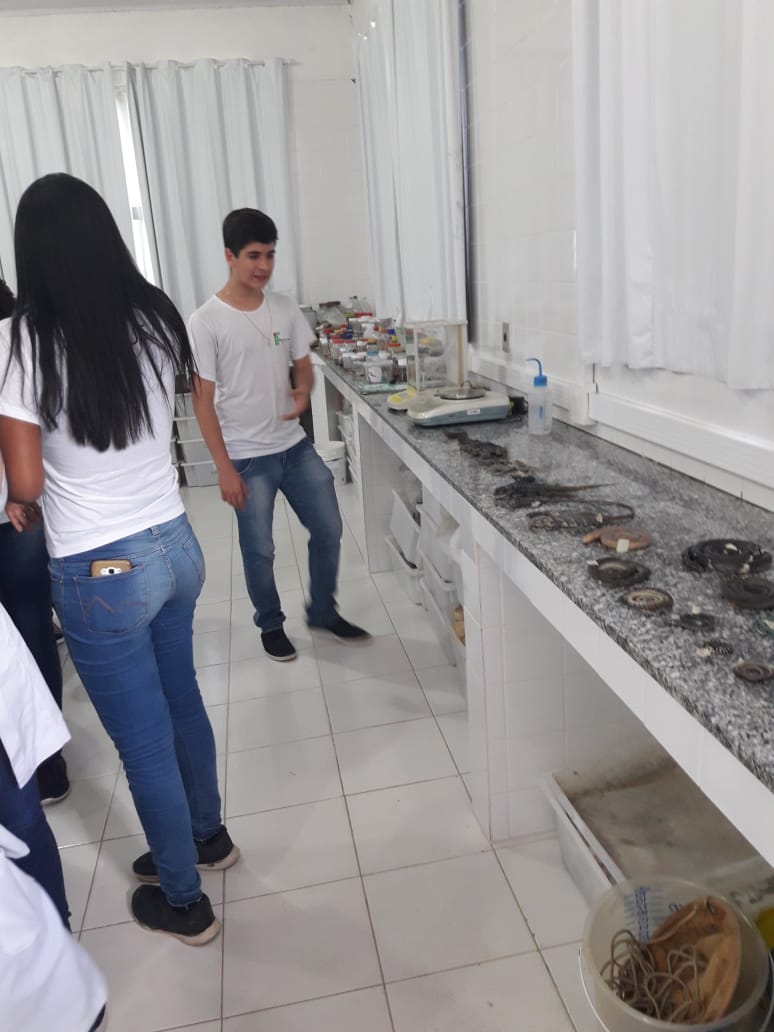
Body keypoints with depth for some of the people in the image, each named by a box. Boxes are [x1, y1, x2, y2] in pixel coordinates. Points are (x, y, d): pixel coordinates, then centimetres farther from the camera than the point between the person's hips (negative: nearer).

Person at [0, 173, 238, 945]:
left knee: (144, 743, 11)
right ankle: (206, 836, 48)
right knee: (181, 703, 25)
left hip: (100, 574, -5)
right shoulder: (155, 319, -1)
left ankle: (182, 902, 33)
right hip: (176, 545, 6)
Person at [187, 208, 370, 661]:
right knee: (259, 550, 8)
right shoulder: (206, 322, -12)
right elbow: (203, 400, -11)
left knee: (329, 528, 10)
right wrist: (224, 468, -13)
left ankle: (323, 611, 31)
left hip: (297, 446, 5)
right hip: (248, 458, -5)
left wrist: (304, 392, -14)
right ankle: (271, 625, 31)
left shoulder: (285, 308, 2)